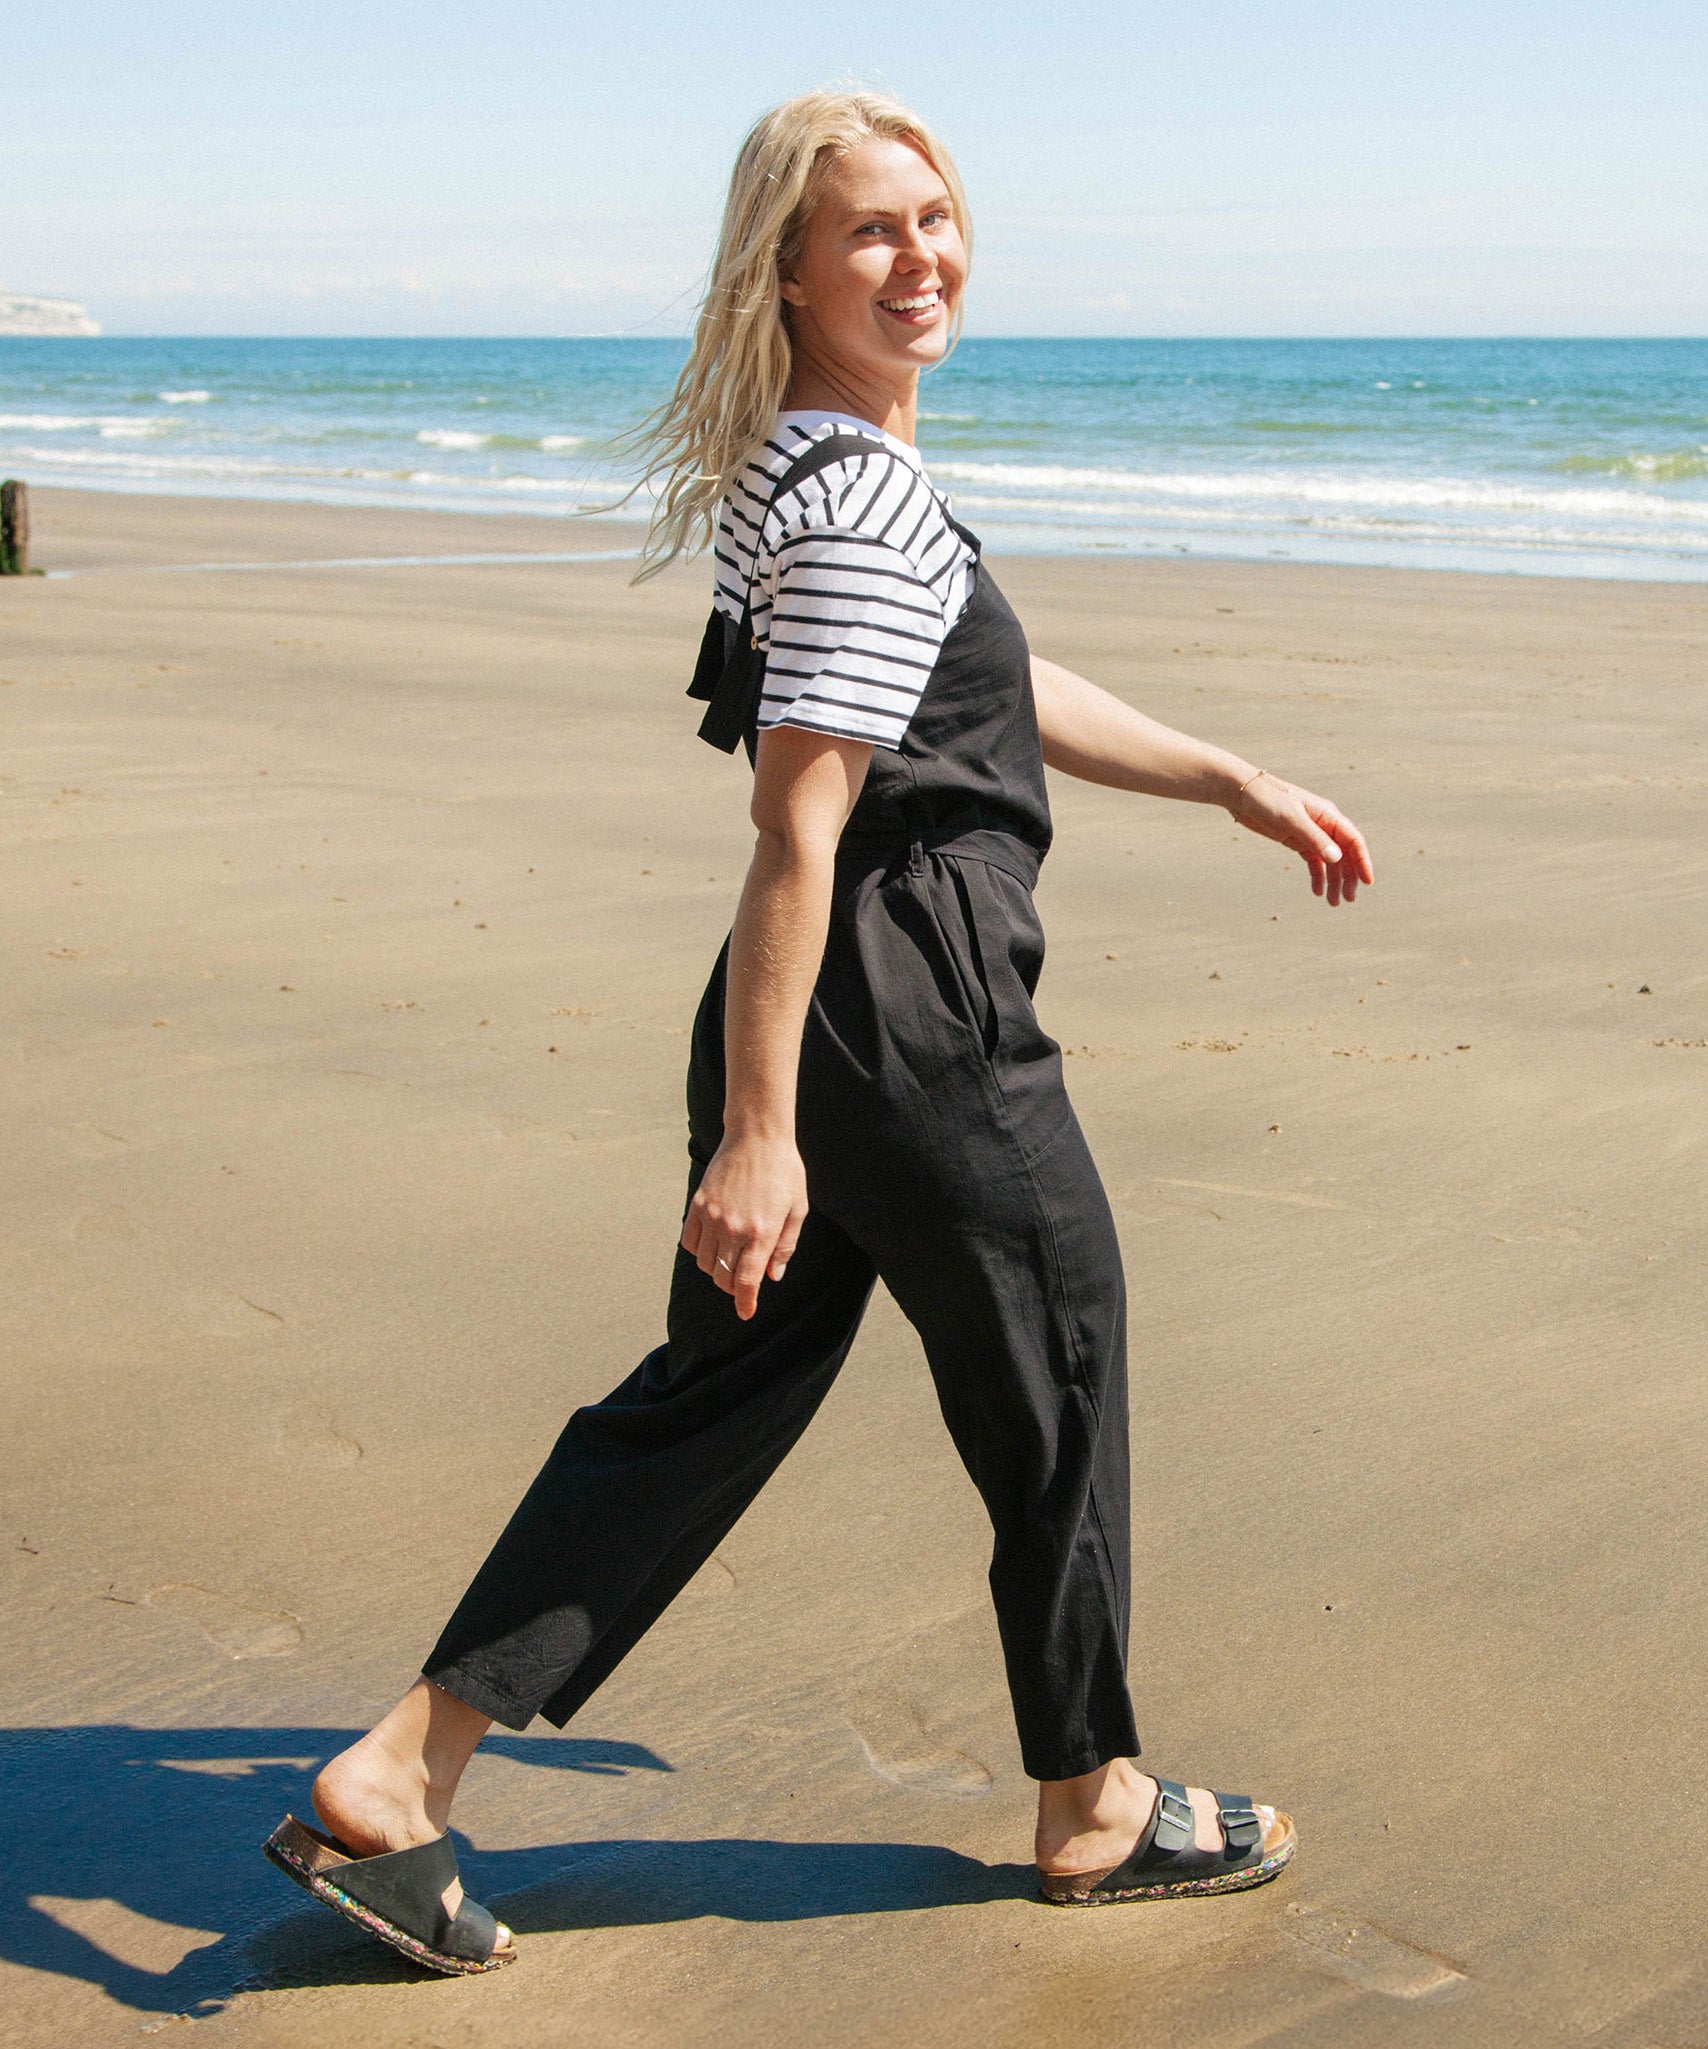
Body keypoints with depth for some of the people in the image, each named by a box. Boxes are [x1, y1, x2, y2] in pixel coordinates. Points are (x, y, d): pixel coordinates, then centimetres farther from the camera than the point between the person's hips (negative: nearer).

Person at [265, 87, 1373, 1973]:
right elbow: (797, 837, -23)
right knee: (1055, 1391, 10)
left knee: (715, 1391, 14)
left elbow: (1007, 692, 24)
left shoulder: (810, 470, 14)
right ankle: (1094, 1807, 31)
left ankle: (398, 1780, 13)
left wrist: (1237, 786, 28)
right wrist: (759, 1133, -24)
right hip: (924, 1029, -10)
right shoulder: (863, 505, -18)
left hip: (820, 1020, 10)